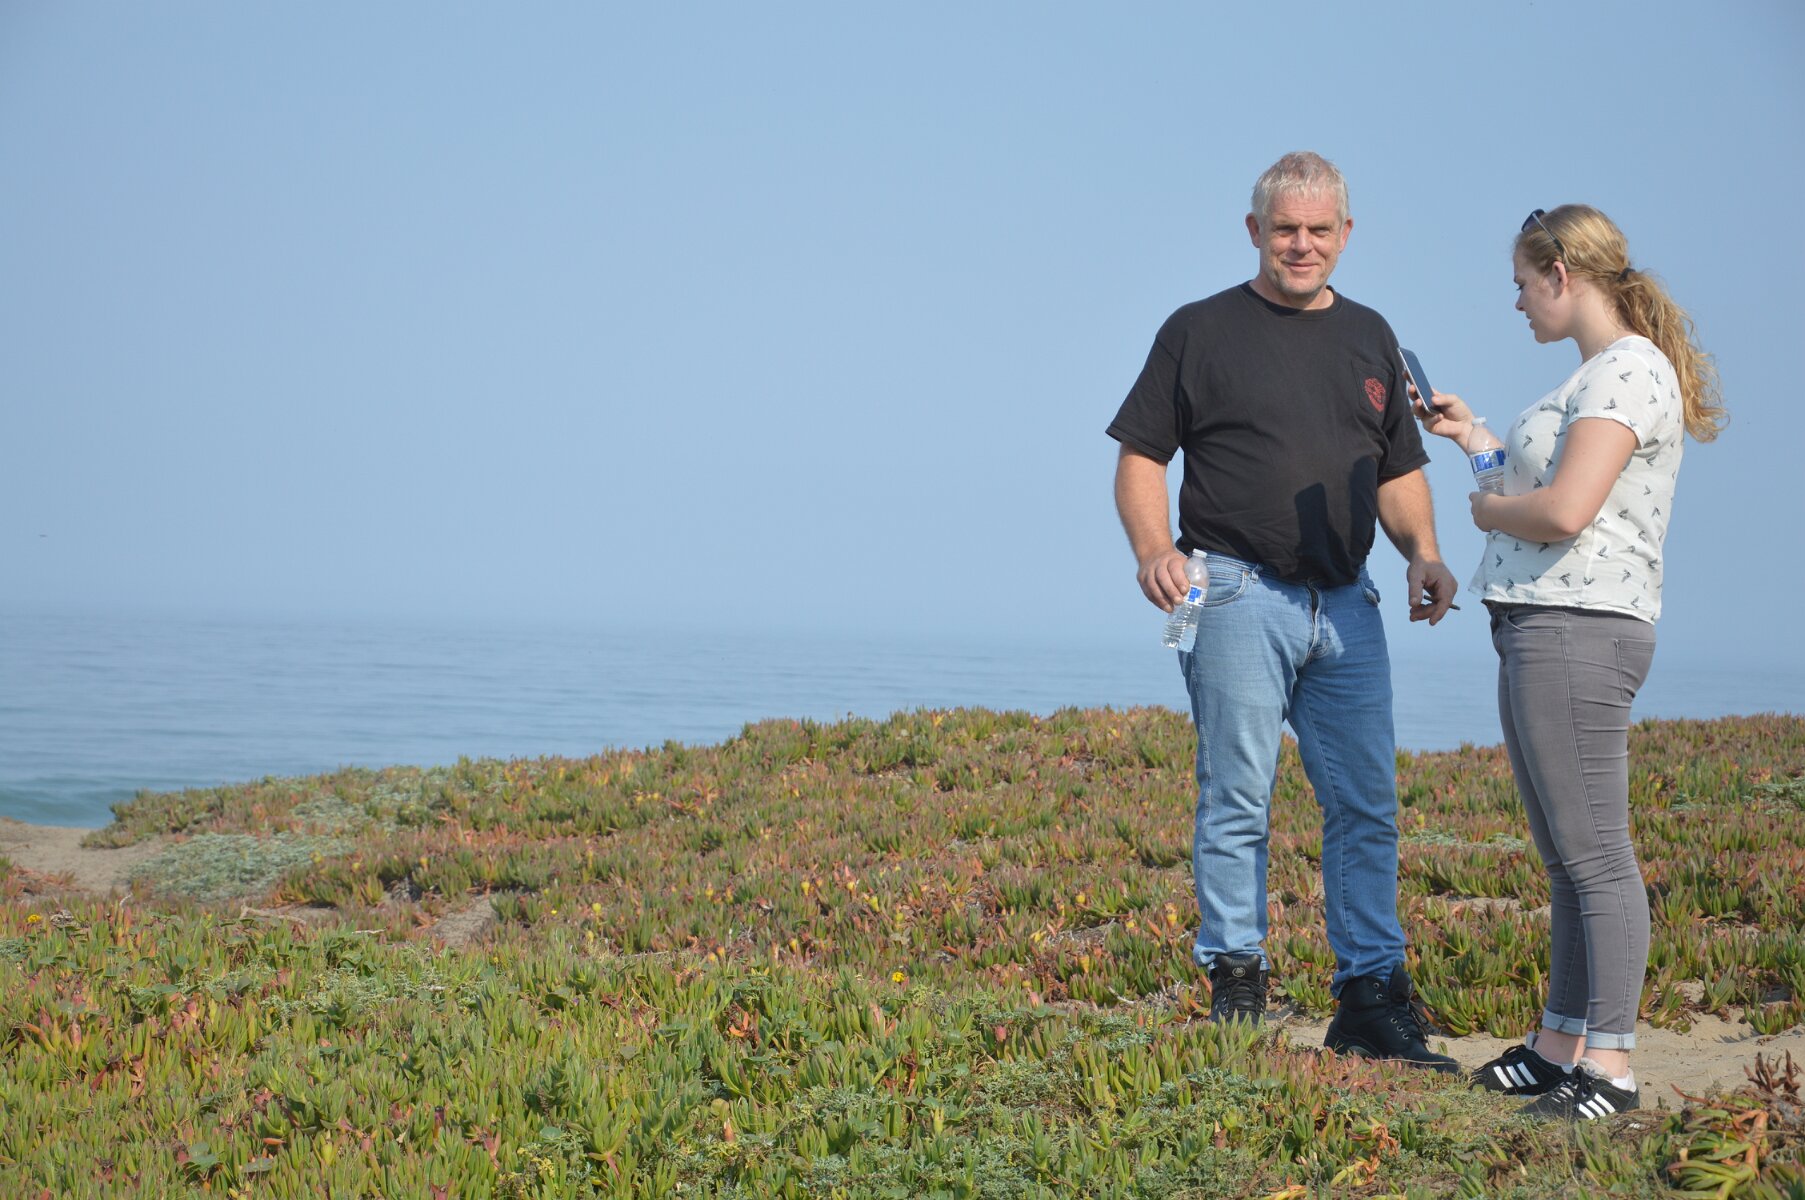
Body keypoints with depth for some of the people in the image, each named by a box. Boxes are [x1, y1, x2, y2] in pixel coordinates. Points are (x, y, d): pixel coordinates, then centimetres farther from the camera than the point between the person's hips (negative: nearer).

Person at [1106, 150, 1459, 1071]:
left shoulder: (1369, 337, 18)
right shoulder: (1201, 330, 4)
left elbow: (1399, 470, 21)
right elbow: (1140, 454, 2)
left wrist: (1422, 552, 3)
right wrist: (1152, 548, -15)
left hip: (1346, 604, 5)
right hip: (1238, 594, -4)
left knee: (1367, 805, 3)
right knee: (1236, 802, -3)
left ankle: (1371, 996, 9)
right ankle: (1233, 987, 6)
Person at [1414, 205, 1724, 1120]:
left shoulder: (1631, 369, -13)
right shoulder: (1597, 374, 19)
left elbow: (1565, 510, -23)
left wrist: (1489, 509, -5)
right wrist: (1473, 437, 29)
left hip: (1577, 630, -11)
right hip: (1536, 630, 11)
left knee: (1595, 854, -8)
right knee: (1564, 857, 15)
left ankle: (1610, 1065, -5)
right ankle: (1561, 1043, 23)